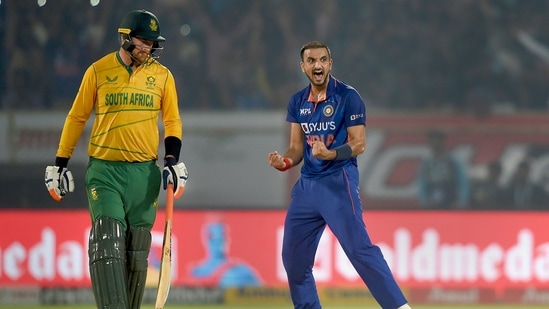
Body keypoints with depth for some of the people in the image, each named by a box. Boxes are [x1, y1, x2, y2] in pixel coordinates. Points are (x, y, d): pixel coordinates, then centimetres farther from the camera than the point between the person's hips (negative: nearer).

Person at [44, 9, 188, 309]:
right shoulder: (98, 71, 2)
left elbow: (172, 121, 12)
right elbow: (76, 118, 8)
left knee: (136, 249, 5)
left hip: (144, 172, 2)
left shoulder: (162, 75, 8)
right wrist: (60, 164, 6)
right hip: (104, 170, -2)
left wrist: (173, 161, -4)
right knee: (107, 242, -17)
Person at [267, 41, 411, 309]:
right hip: (307, 184, 7)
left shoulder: (347, 96, -8)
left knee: (359, 248, -17)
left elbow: (358, 144, -11)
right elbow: (297, 148, 12)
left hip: (338, 183, -7)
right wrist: (284, 162, -10)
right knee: (293, 257, 9)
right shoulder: (297, 102, 10)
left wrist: (330, 154, -28)